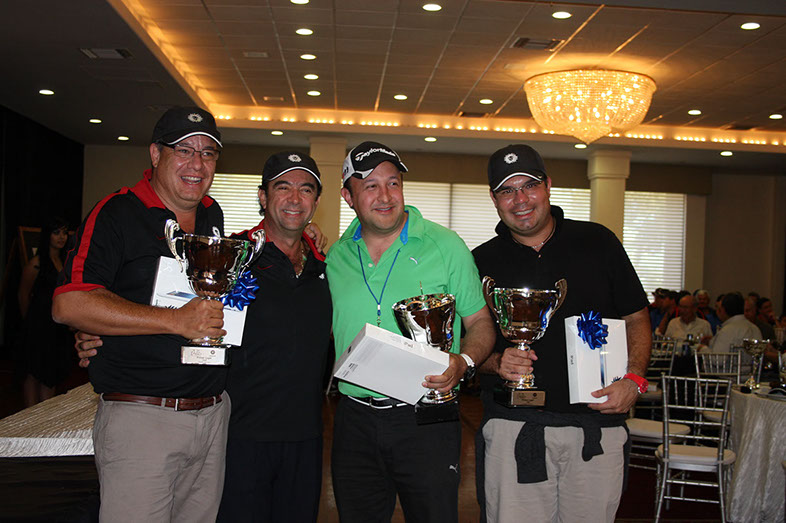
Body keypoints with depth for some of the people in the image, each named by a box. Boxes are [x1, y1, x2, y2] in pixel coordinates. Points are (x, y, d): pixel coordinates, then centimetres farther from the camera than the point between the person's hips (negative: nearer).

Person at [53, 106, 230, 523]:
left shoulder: (213, 215, 12)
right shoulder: (117, 213, -8)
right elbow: (69, 304, -17)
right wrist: (176, 321, -22)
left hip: (213, 412, 6)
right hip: (140, 415, -6)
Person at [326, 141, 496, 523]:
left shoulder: (445, 245, -4)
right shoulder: (335, 257, 6)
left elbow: (480, 323, 0)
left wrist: (463, 362, -18)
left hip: (425, 419, -3)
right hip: (355, 417, 3)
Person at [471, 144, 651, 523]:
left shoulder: (598, 243, 6)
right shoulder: (481, 262, 5)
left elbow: (637, 319, 9)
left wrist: (634, 380, -6)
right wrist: (496, 362, -12)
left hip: (597, 425, 1)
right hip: (513, 428, 0)